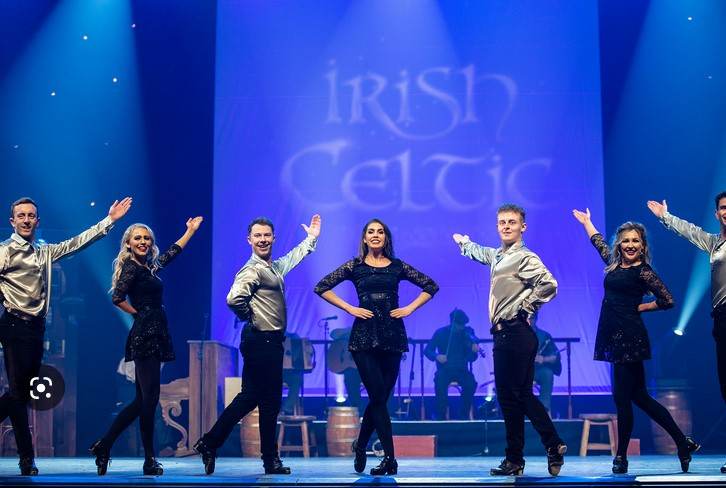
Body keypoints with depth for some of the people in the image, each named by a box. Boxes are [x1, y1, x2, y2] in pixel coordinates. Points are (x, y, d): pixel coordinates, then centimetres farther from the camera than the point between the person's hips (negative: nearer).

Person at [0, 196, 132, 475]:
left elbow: (77, 243, 19)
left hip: (37, 326, 7)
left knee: (23, 391, 10)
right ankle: (27, 458, 1)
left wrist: (109, 220, 18)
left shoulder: (45, 252, 16)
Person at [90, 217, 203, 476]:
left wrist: (191, 230, 40)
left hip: (153, 337, 9)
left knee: (143, 400, 9)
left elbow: (173, 251, 32)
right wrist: (137, 313, -4)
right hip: (145, 336, -9)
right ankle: (150, 460, -1)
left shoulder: (150, 266, 16)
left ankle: (103, 446, 11)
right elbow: (117, 298, -18)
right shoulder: (131, 267, -8)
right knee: (149, 398, -6)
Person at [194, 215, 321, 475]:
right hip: (262, 341, -9)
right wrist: (251, 318, -15)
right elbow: (234, 299, -31)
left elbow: (293, 257, 36)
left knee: (250, 397, 13)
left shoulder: (275, 267, 14)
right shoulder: (253, 269, -16)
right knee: (270, 400, 0)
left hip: (269, 342, 9)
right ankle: (271, 460, 10)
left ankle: (209, 443, 15)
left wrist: (311, 237, 39)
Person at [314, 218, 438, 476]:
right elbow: (322, 287, 3)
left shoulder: (397, 266, 9)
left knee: (380, 397, 4)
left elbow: (430, 286, 15)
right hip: (364, 336, -2)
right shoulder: (354, 266, 5)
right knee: (378, 396, -8)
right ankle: (389, 458, -6)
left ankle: (361, 445, 25)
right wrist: (349, 308, -4)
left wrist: (410, 308, 3)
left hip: (392, 335, 2)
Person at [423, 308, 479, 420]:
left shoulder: (468, 332, 1)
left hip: (461, 370, 1)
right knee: (440, 383, -34)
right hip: (444, 370, -1)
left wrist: (474, 350, -28)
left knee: (471, 384, -30)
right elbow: (427, 350, -3)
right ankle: (441, 417, -18)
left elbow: (472, 358, -5)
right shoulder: (440, 333, -1)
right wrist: (436, 356, -24)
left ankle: (465, 415, -12)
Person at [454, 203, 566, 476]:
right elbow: (478, 253, 40)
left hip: (517, 334, -9)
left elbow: (549, 286, -26)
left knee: (521, 395, -7)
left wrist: (525, 308, -15)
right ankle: (514, 461, 14)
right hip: (501, 334, 9)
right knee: (506, 397, 9)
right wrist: (463, 242, 53)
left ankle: (554, 447, 2)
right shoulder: (497, 256, 16)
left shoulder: (525, 258, -11)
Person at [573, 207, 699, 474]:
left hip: (629, 337, -8)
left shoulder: (643, 271, -6)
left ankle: (621, 457, 6)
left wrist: (638, 307, -1)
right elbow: (598, 242, 32)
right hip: (614, 336, 8)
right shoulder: (615, 263, 14)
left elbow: (667, 300, -9)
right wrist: (585, 221, 44)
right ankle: (683, 442, 16)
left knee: (622, 396, -4)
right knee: (638, 396, 10)